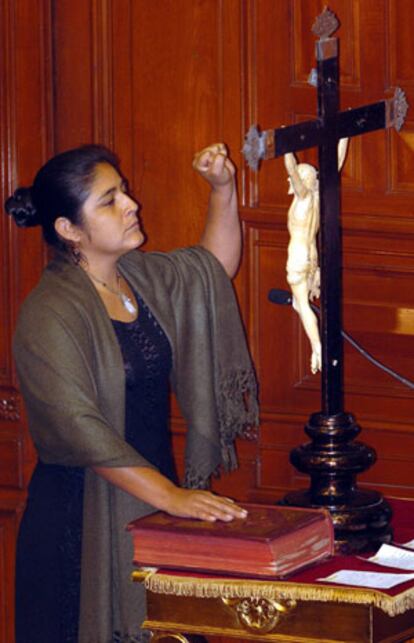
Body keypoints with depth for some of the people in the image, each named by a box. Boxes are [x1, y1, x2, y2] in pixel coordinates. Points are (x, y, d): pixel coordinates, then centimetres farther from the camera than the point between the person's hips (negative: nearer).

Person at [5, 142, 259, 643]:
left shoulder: (143, 277, 8)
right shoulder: (49, 315, -17)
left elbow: (215, 266, 26)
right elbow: (79, 427, -25)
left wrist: (222, 189, 8)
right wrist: (171, 496, -31)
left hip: (155, 499, 7)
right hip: (84, 518, -7)